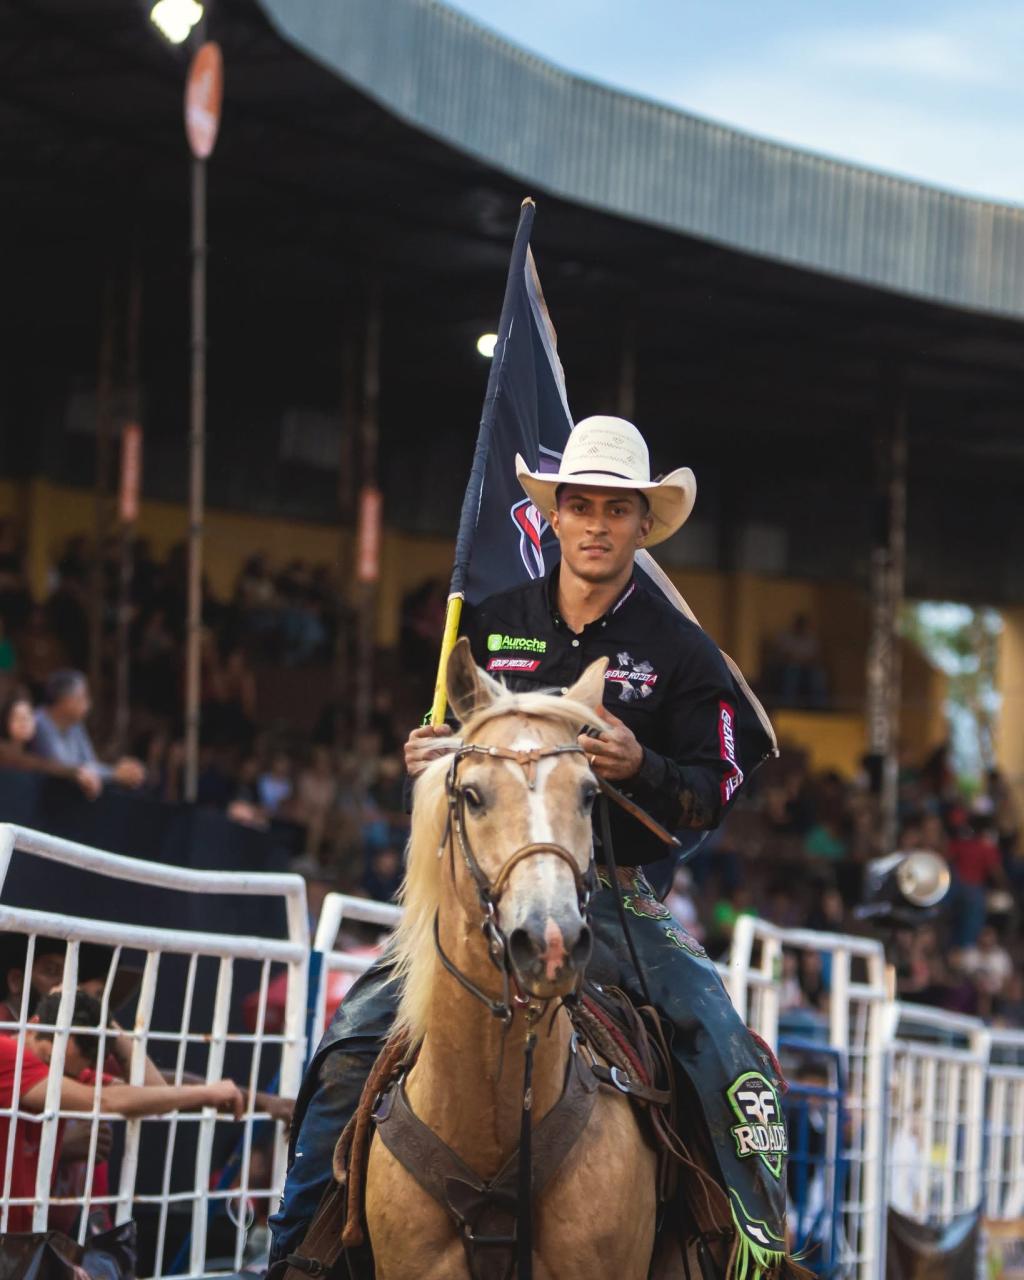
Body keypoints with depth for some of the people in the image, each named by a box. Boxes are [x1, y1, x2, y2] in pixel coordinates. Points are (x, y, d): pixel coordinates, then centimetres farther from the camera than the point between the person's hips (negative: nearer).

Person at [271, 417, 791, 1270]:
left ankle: (761, 1240, -6)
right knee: (353, 1046, -12)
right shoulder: (495, 626, 11)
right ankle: (298, 1245, 0)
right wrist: (425, 757, -1)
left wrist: (642, 768, -20)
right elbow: (441, 746, 23)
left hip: (615, 896, -2)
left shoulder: (678, 649, 3)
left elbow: (718, 791, 0)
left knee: (730, 1063, -22)